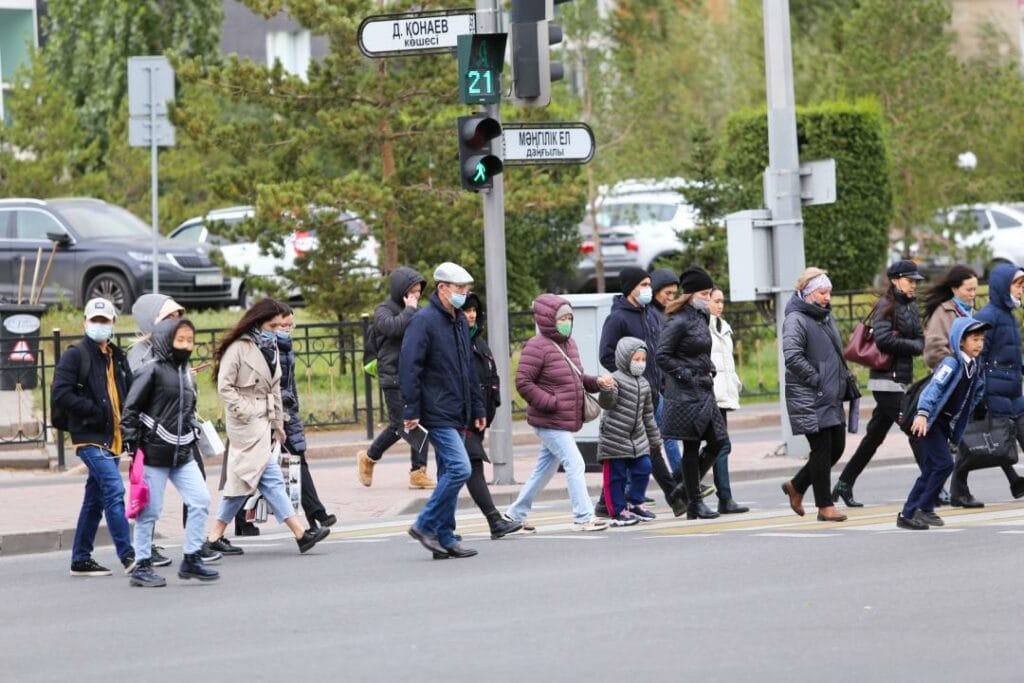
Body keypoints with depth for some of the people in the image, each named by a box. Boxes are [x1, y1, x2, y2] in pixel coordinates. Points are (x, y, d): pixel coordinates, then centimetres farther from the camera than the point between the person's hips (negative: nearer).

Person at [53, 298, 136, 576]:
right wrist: (93, 409, -17)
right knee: (114, 490, -18)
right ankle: (128, 556, -20)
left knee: (95, 499, 12)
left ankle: (81, 559, 18)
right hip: (90, 437, -8)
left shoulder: (117, 357, 17)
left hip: (112, 438, 8)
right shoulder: (75, 355, -5)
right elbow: (60, 393, -13)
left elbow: (129, 393, 26)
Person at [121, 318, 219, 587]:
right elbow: (130, 410, -10)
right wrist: (132, 446, -12)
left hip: (182, 454, 7)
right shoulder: (151, 371, -9)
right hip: (154, 453, -7)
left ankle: (191, 559, 8)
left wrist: (192, 439, 19)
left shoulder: (185, 372, 14)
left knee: (200, 500, -2)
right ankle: (141, 566, 8)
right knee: (150, 510, -1)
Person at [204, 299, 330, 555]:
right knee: (271, 479, -9)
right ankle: (300, 534, -12)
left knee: (242, 480, 9)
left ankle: (216, 536, 13)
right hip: (247, 424, -9)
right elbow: (224, 386, -13)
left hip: (263, 421, 9)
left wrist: (278, 423, 17)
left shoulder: (270, 348, 16)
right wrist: (244, 411, -18)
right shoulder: (238, 348, -11)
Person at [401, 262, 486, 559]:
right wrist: (411, 411, -18)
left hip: (457, 416, 9)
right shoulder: (424, 321, -10)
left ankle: (445, 539, 13)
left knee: (449, 475, 9)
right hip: (437, 414, -9)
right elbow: (409, 367, -14)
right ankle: (425, 525, -7)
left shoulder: (460, 321, 16)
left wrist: (477, 409, 21)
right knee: (459, 468, -16)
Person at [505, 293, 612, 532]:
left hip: (565, 420, 9)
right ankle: (584, 517, -9)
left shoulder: (569, 344, 13)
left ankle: (516, 513, 27)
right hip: (550, 421, -9)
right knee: (574, 463, -12)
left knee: (545, 468, 16)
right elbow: (523, 382, -17)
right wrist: (551, 403, -20)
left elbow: (576, 378, 23)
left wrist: (597, 382, 4)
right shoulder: (537, 347, -15)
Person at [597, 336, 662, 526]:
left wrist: (655, 440, 23)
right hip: (614, 437, -7)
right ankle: (618, 512, 6)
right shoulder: (616, 379, -9)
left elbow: (648, 415, 20)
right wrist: (606, 390, -42)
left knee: (643, 468, 6)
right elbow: (607, 403, -20)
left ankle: (634, 503, 23)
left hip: (637, 439, 7)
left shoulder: (643, 384, 14)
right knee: (616, 475, -1)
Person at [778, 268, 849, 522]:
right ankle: (825, 506, 5)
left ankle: (796, 486, 26)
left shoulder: (825, 317, 16)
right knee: (822, 449, -4)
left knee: (836, 447, 10)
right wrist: (816, 379, -19)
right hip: (809, 398, -9)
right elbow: (792, 356, -24)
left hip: (831, 397, 9)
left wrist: (842, 380, 15)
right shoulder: (796, 319, -12)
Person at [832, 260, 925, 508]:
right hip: (887, 381, -9)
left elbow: (920, 342, 9)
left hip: (902, 381, 9)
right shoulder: (886, 306, -9)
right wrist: (911, 345, -11)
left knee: (874, 436, 12)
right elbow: (883, 339, -23)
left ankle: (844, 485, 18)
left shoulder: (910, 307, 15)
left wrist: (900, 342, -11)